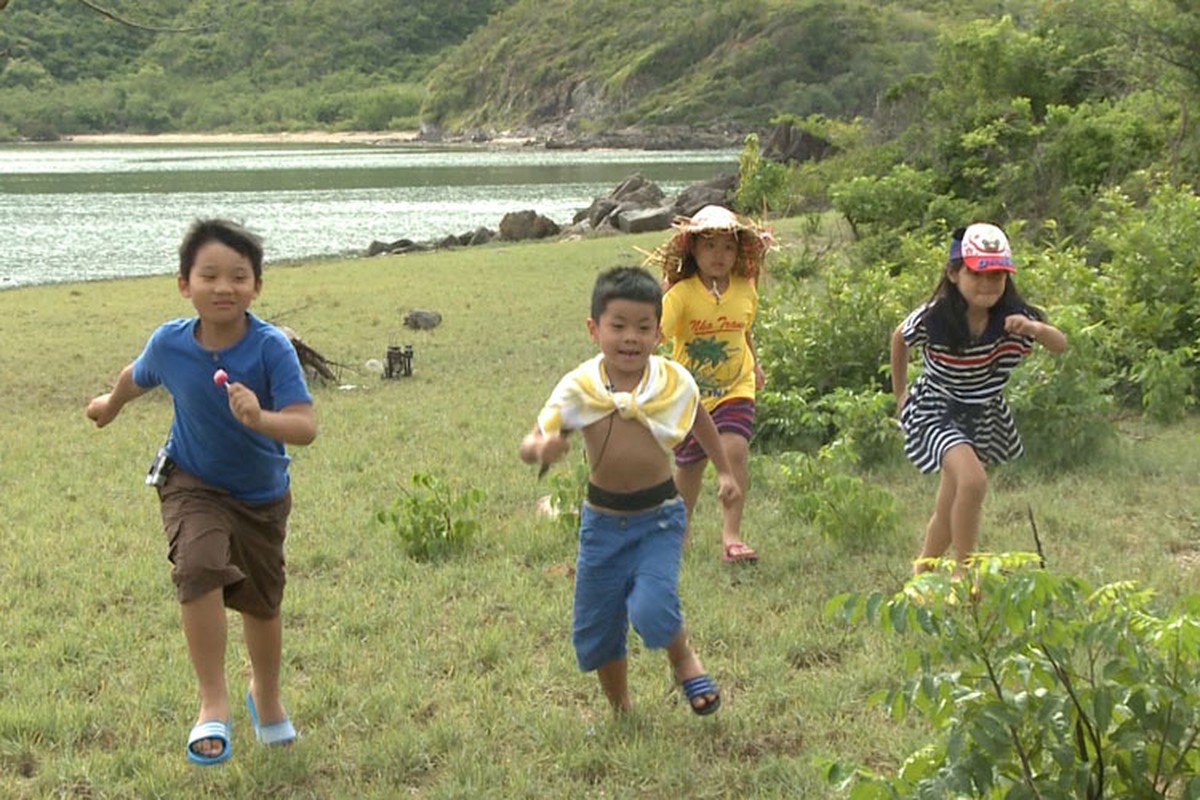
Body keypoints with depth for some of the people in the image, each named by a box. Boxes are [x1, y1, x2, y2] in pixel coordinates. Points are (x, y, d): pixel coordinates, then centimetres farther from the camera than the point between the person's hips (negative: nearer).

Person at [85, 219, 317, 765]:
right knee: (199, 567, -28)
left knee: (261, 602, 15)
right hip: (193, 484, 0)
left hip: (262, 494, 0)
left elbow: (306, 426, -35)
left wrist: (261, 419, -54)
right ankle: (213, 704, -19)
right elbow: (137, 377, 6)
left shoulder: (272, 348, -27)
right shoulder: (169, 343, -19)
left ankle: (265, 694, 45)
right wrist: (111, 404, 25)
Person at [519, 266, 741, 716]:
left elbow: (699, 420, 13)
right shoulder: (578, 388, -13)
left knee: (652, 611, -21)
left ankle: (684, 660, 14)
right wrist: (542, 449, -38)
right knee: (594, 627, 9)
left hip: (658, 517, -1)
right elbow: (530, 444, -14)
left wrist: (724, 471, 22)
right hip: (602, 519, 2)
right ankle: (620, 710, 35)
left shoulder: (674, 382, -9)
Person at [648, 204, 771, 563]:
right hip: (689, 394, -2)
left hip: (735, 389, 2)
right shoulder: (682, 293, -17)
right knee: (690, 465, 11)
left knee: (735, 451, -20)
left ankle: (731, 537, -16)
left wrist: (755, 365, 29)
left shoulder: (745, 290, -3)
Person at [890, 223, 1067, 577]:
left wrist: (1037, 329, -47)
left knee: (950, 512, 13)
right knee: (973, 481, -28)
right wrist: (900, 392, 7)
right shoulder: (933, 318, -22)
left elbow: (1060, 345, -25)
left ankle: (920, 577, 35)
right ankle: (963, 574, -13)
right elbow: (899, 338, -2)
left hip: (984, 416, 4)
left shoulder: (1012, 316, -19)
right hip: (937, 411, -4)